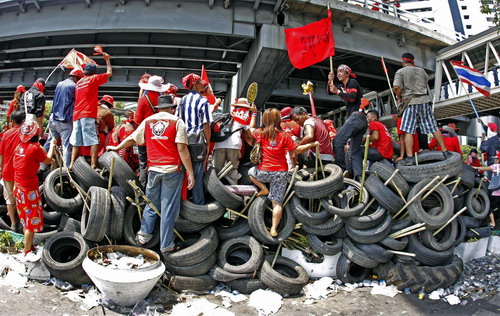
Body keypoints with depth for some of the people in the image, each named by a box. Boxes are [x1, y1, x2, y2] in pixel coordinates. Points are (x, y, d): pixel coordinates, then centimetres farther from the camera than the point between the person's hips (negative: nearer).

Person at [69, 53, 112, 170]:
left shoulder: (78, 83, 22)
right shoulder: (93, 79, 3)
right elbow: (109, 73, 11)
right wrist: (107, 60, 24)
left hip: (76, 115, 7)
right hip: (88, 115, -7)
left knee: (76, 142, 8)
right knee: (93, 141, -11)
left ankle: (71, 165, 3)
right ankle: (93, 165, -19)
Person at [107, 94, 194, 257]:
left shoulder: (147, 121, 9)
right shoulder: (177, 121, -3)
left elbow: (132, 139, 20)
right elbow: (182, 148, -10)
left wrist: (116, 147, 39)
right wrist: (190, 173, -8)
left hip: (153, 169, 3)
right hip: (172, 170, -3)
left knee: (151, 204, 21)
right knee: (168, 208, 3)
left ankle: (144, 234, 23)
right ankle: (166, 246, 10)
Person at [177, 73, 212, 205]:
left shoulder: (182, 100, 8)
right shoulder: (203, 101, -8)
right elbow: (206, 125, -11)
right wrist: (208, 143, -2)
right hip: (198, 142, -5)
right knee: (197, 174, 1)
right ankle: (198, 203, 8)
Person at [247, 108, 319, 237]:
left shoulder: (261, 133, -1)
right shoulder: (285, 136, -4)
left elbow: (251, 128, 20)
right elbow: (297, 150, -1)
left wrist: (254, 114, 34)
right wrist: (312, 144, 11)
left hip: (264, 171, 0)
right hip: (281, 173, 0)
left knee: (251, 171, 33)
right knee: (277, 202, 6)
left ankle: (264, 189, 12)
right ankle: (274, 229, 4)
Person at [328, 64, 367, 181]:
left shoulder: (352, 82, 1)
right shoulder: (343, 86, 26)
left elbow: (352, 97, -15)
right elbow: (330, 92, 21)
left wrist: (338, 92, -14)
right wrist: (330, 81, 5)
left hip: (356, 117, -10)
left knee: (337, 141, -17)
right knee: (355, 150, 0)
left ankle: (342, 169, -18)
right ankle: (359, 176, -9)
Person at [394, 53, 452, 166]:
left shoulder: (400, 72, 1)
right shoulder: (421, 70, 17)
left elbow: (397, 87, -12)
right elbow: (426, 84, 23)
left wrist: (399, 98, 4)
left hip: (411, 102, -4)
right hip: (425, 101, 5)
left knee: (408, 131, -6)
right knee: (434, 128, 8)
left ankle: (409, 157, -15)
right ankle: (445, 152, 12)